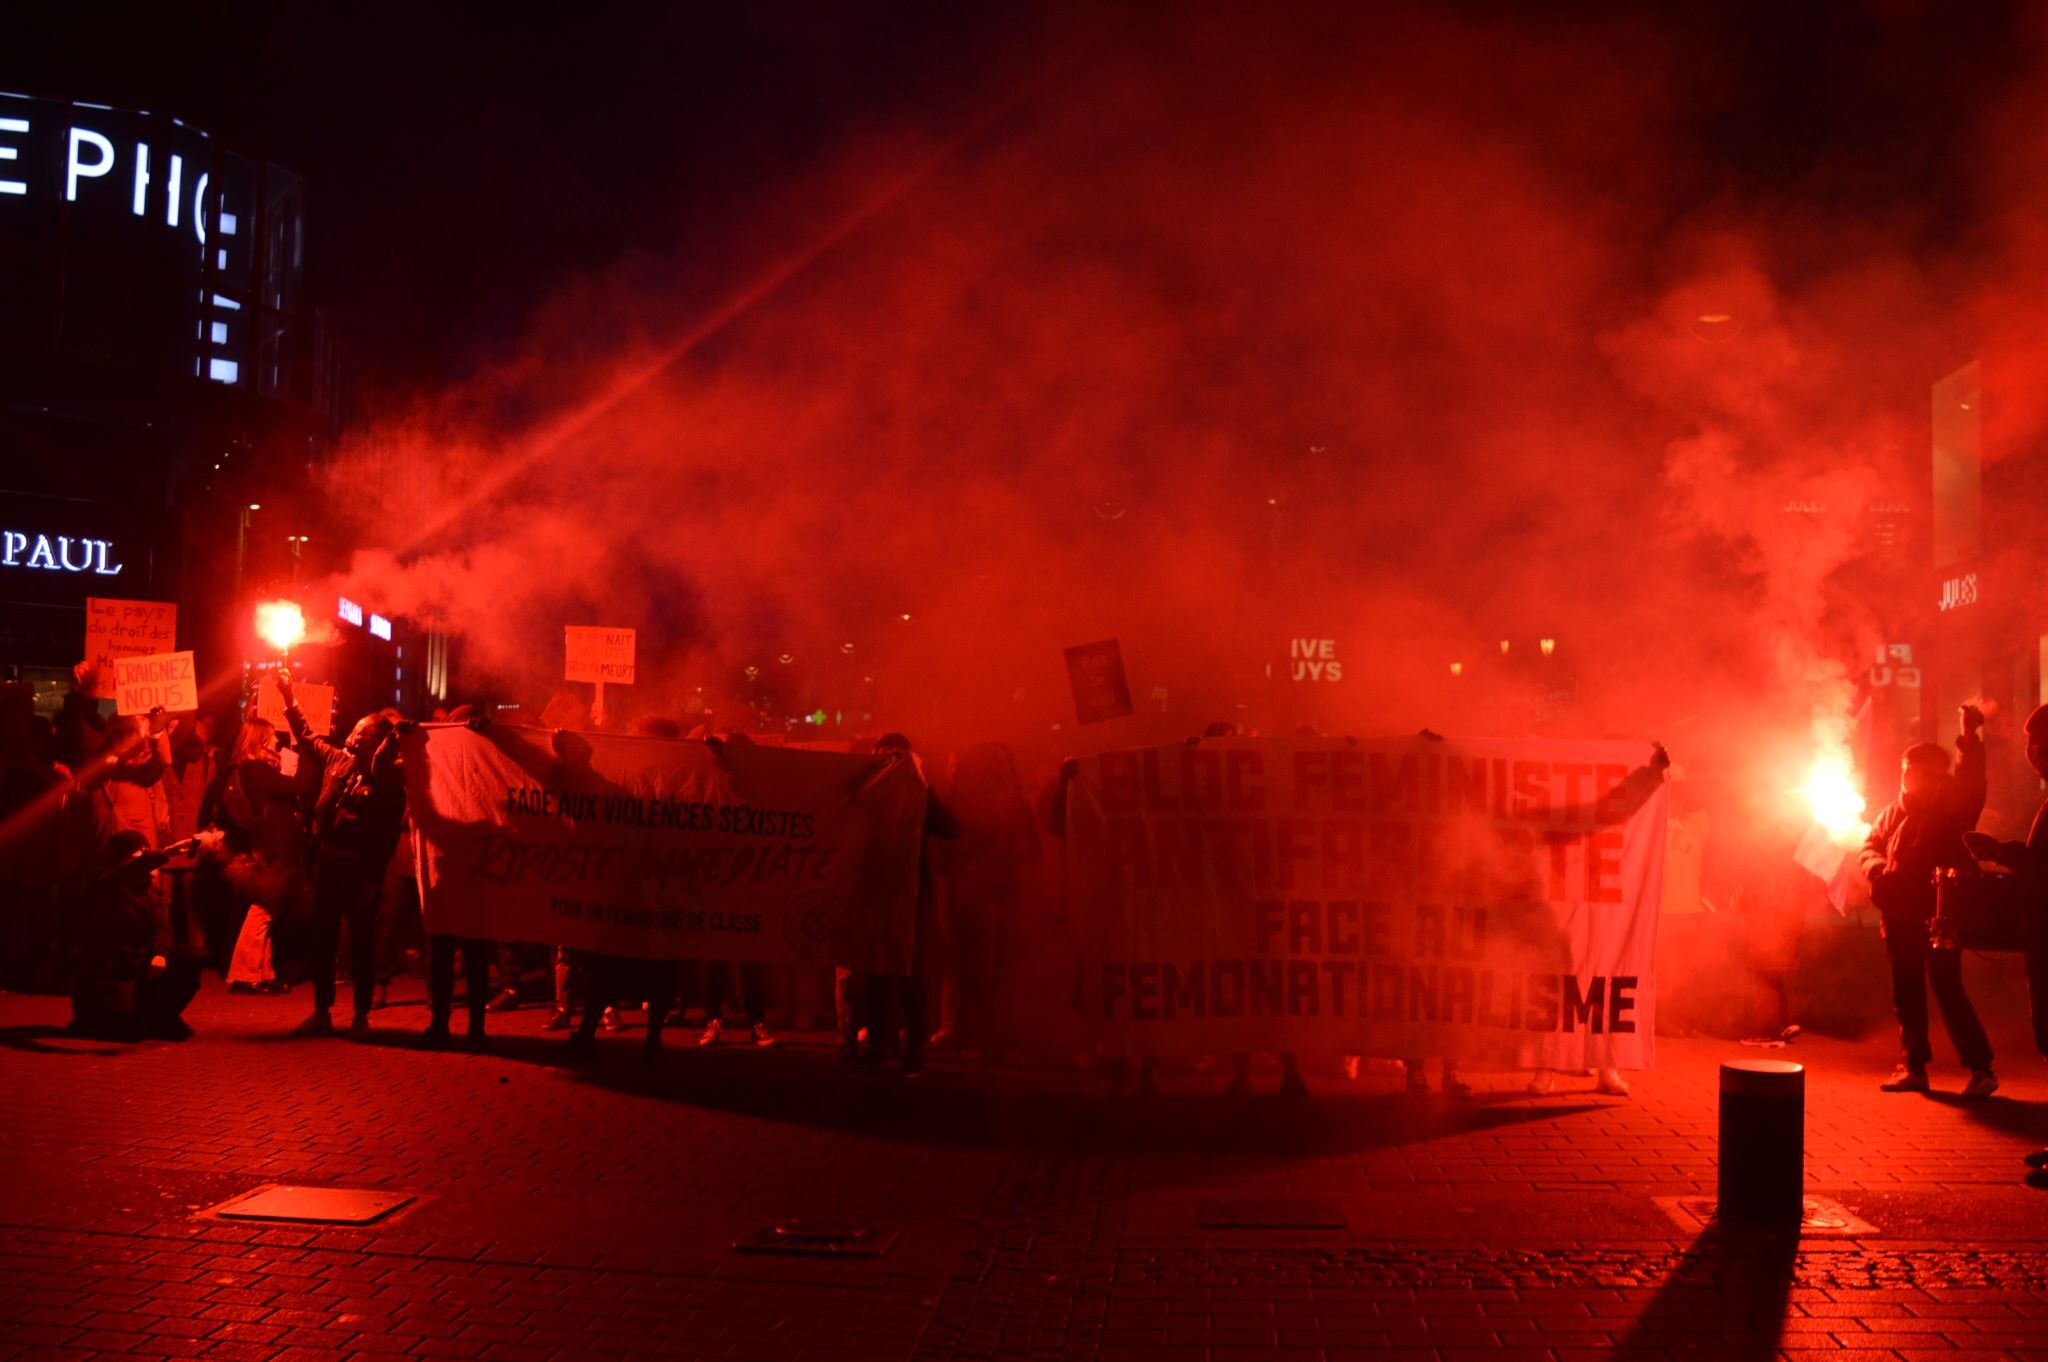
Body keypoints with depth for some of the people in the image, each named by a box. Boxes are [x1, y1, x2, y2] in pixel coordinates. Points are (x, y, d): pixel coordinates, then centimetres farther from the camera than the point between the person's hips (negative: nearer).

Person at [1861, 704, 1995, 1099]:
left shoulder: (1952, 804, -2)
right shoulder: (1895, 811, 15)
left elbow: (1971, 782, -20)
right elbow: (1870, 845, 16)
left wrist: (1970, 737, -32)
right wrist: (1878, 869, -6)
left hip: (1939, 913, -6)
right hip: (1900, 914, 6)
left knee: (1947, 988, -10)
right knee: (1907, 994, 9)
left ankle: (1981, 1068, -3)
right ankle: (1912, 1066, 15)